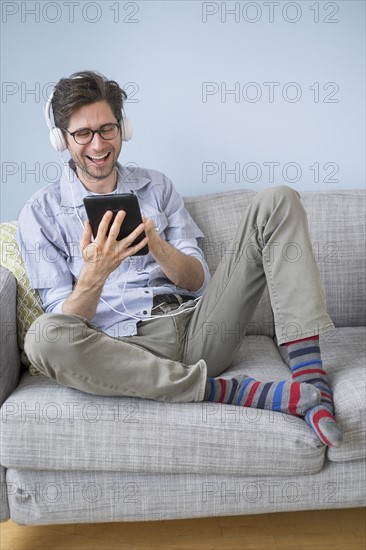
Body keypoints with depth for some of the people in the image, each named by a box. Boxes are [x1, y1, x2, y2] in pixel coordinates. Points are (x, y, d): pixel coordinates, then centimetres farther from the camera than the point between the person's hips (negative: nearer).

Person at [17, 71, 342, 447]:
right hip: (125, 349, -3)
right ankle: (229, 391, -28)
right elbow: (65, 322, -3)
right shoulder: (39, 214, 5)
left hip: (196, 327, 3)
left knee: (277, 200, -7)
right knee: (43, 337, -37)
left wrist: (156, 245, -14)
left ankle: (310, 381, -22)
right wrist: (94, 273, -24)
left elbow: (198, 281, 7)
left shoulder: (155, 186, 15)